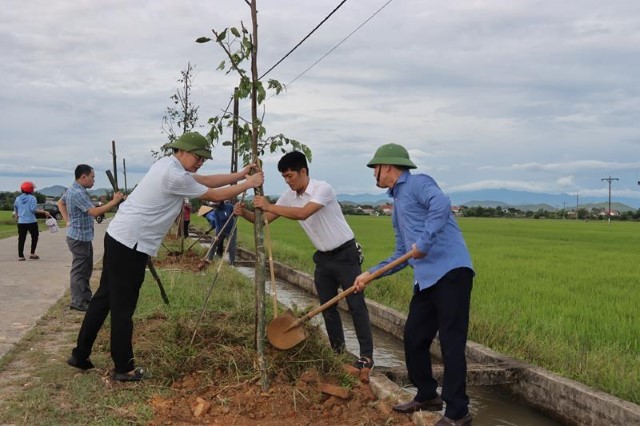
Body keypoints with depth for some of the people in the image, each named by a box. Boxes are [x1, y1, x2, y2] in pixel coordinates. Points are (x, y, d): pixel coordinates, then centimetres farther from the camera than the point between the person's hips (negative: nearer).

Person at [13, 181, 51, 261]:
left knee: (21, 239, 6)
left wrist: (16, 215, 33)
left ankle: (20, 256, 6)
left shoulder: (18, 198, 6)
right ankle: (32, 253, 6)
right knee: (34, 237, 12)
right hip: (31, 221, -4)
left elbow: (15, 210, 13)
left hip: (21, 222, 4)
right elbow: (34, 209, -17)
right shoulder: (32, 198, -8)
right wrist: (44, 212, -11)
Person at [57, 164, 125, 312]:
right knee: (79, 270, -2)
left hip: (84, 236, 10)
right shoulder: (78, 193, -23)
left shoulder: (72, 189, 10)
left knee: (86, 269, 18)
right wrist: (114, 201, -26)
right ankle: (78, 302, 5)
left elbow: (60, 203, 26)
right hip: (79, 237, -10)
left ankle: (86, 298, 27)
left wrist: (67, 220, 17)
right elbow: (95, 212, -30)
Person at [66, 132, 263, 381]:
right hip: (130, 243, -10)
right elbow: (216, 196, -11)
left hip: (119, 237, 10)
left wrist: (241, 174, 15)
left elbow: (206, 181, 16)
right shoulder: (175, 176, -18)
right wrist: (249, 184, 0)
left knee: (105, 297, 17)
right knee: (123, 307, 0)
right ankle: (124, 368, 11)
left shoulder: (169, 166, 13)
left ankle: (80, 355, 27)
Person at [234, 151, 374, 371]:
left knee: (356, 304, -4)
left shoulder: (323, 188, -23)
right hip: (323, 257, 7)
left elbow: (303, 213, -38)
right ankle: (337, 348, 25)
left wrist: (269, 206, -37)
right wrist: (245, 213, -20)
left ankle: (367, 355, 2)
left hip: (345, 254, -7)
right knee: (327, 306, 11)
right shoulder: (289, 197, 0)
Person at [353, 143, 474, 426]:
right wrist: (370, 274, 22)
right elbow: (402, 254, 27)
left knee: (451, 342, -6)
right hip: (426, 279, 10)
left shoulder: (417, 183, -3)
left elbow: (441, 205, -25)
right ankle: (427, 396, 30)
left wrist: (424, 241, -29)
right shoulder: (398, 204, 24)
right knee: (413, 338, 13)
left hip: (451, 272, -9)